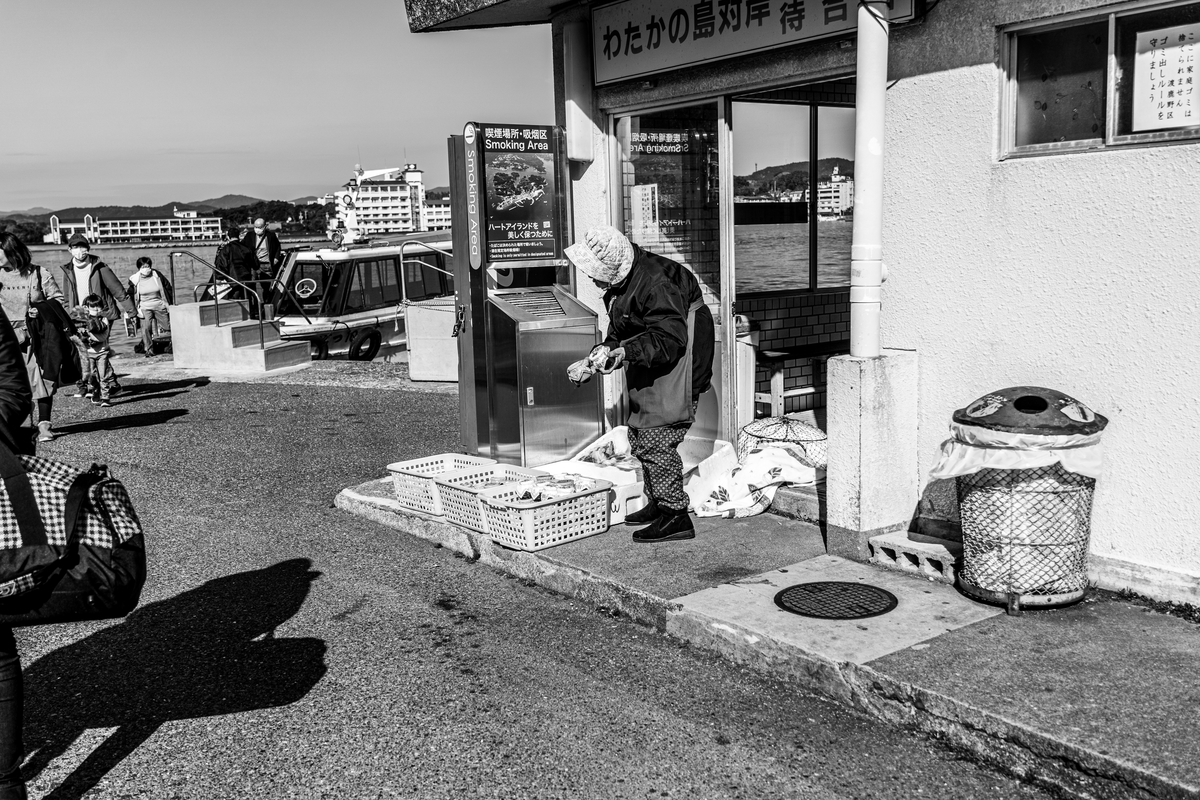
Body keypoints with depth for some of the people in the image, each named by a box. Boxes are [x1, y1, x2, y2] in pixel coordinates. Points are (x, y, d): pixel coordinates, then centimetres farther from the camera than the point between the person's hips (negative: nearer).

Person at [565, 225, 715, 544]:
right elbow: (620, 329, 16)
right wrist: (605, 350, 0)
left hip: (676, 366, -10)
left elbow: (670, 339, -30)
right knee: (639, 436, 14)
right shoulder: (620, 283, 4)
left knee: (656, 439, -13)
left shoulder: (655, 284, -27)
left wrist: (624, 352, -35)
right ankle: (658, 503, 28)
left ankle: (675, 517, -6)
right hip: (647, 365, 10)